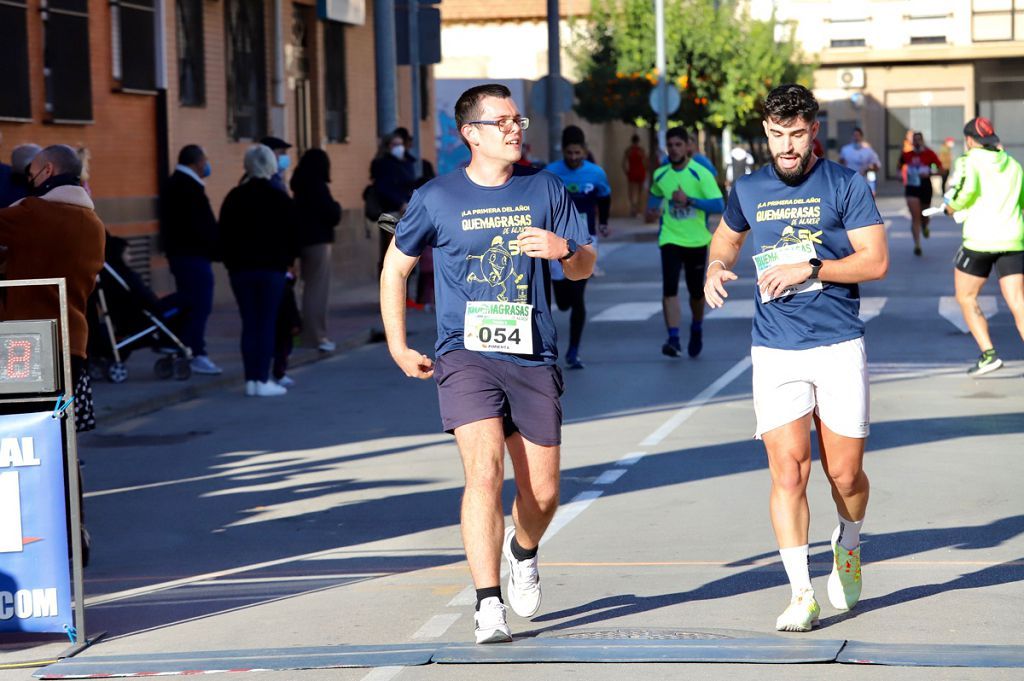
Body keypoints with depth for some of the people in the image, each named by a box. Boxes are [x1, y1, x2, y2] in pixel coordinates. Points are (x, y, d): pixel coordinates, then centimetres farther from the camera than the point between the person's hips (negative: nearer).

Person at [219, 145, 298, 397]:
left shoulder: (234, 197, 4)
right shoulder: (279, 198, -3)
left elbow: (224, 235, 6)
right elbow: (291, 235, -1)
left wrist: (231, 263, 12)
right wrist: (286, 261, 11)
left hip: (240, 269, 3)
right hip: (271, 267, -3)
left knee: (249, 323, 7)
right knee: (267, 323, -1)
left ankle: (251, 380, 4)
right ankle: (263, 380, -5)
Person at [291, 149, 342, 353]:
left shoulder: (301, 187, 8)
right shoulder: (318, 187, -16)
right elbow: (332, 216, -16)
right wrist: (337, 207, 5)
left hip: (304, 240, 8)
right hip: (318, 241, -8)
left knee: (310, 287, 17)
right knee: (318, 289, -5)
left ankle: (311, 333, 23)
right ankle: (317, 336, -6)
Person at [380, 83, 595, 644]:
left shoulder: (544, 188, 7)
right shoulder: (436, 198, 2)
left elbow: (585, 267, 12)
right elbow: (395, 268, 14)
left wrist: (563, 249, -12)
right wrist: (398, 348, 10)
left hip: (533, 357, 3)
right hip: (465, 353, -2)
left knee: (542, 494, 6)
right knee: (485, 472, -20)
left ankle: (522, 552, 41)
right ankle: (488, 607, -18)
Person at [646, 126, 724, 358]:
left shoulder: (701, 173, -11)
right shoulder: (660, 175, 2)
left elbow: (719, 205, -18)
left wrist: (689, 200, -27)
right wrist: (652, 209, 4)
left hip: (697, 241, -1)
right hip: (670, 239, 1)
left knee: (696, 291, 13)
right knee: (669, 289, -16)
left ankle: (696, 330, 40)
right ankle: (673, 339, -19)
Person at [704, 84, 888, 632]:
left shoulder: (846, 185, 0)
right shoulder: (748, 191, 10)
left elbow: (876, 261, -5)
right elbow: (726, 237, 29)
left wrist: (809, 268, -16)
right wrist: (715, 269, 7)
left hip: (839, 346, -2)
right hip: (775, 353, 2)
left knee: (844, 475, 4)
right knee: (788, 473, -9)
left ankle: (847, 550, 35)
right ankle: (801, 593, -5)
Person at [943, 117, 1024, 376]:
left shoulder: (970, 160, -2)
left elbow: (967, 188, -20)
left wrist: (952, 205, -2)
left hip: (979, 240, -4)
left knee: (966, 298, 13)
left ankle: (988, 354, 3)